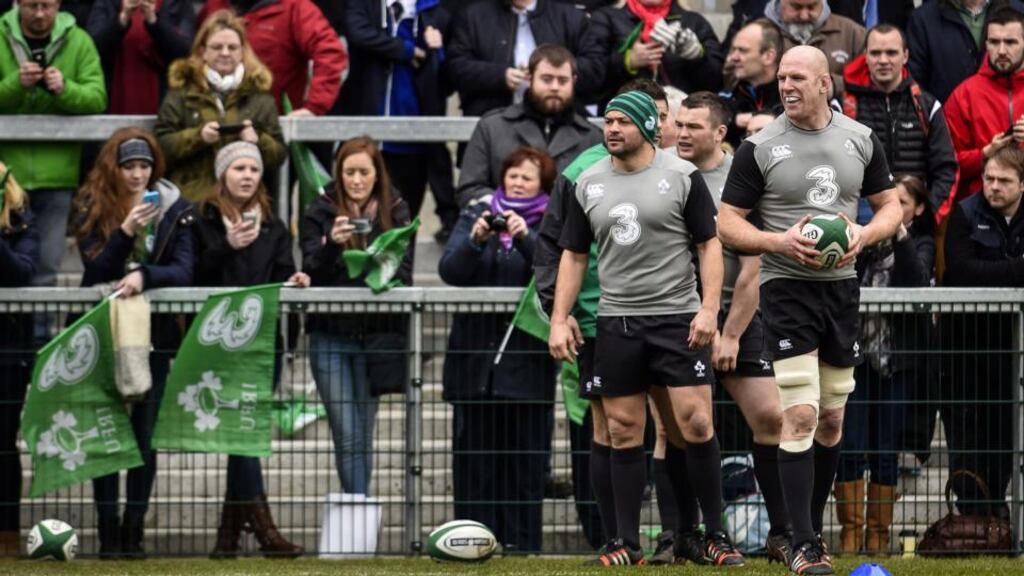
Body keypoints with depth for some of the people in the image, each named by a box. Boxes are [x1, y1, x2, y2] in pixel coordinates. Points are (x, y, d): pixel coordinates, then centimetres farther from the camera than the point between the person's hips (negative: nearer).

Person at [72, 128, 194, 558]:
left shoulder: (174, 209, 2)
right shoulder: (92, 207, 1)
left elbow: (184, 271, -5)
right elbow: (95, 271, -8)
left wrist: (144, 276, -24)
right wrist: (125, 231, -22)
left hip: (155, 331, 0)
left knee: (145, 433, -2)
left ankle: (134, 530, 2)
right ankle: (108, 532, 0)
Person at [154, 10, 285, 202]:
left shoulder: (258, 92, 12)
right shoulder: (182, 91, 9)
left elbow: (279, 154, 11)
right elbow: (160, 146, 1)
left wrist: (258, 141, -11)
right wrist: (197, 136, -14)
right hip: (191, 198, -1)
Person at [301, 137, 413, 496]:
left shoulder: (395, 212, 6)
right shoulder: (321, 212, 2)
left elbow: (404, 273, 1)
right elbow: (313, 272, -7)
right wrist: (332, 244, -25)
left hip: (376, 332, 2)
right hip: (331, 335, -2)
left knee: (363, 435, 6)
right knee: (348, 435, -8)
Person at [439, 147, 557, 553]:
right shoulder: (476, 216, 13)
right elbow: (450, 271, 0)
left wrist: (526, 238, -25)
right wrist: (475, 240, -18)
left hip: (527, 357, -2)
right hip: (475, 352, 2)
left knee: (524, 452, -3)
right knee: (473, 451, 0)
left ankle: (522, 539, 0)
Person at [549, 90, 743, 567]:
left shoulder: (681, 176, -2)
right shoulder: (588, 184, 9)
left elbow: (710, 245, -1)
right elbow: (574, 255, 14)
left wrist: (709, 309, -11)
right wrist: (559, 320, 7)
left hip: (677, 318, -3)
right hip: (616, 321, 3)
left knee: (695, 424, -9)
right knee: (624, 433, 3)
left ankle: (716, 534, 1)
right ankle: (626, 543, 8)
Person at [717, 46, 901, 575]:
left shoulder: (862, 140, 4)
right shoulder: (759, 148, -5)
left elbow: (890, 205, 13)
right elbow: (728, 224, -2)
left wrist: (865, 235, -9)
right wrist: (781, 242, -20)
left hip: (842, 287, 4)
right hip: (786, 288, -4)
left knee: (832, 420, 11)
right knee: (800, 417, -13)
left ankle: (812, 529, 25)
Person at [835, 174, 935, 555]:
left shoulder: (920, 245, 6)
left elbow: (918, 285, -14)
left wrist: (900, 237, -19)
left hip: (898, 362, -1)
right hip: (857, 354, 1)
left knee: (886, 450, 3)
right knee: (850, 445, -6)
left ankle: (878, 534, 11)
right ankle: (850, 532, 0)